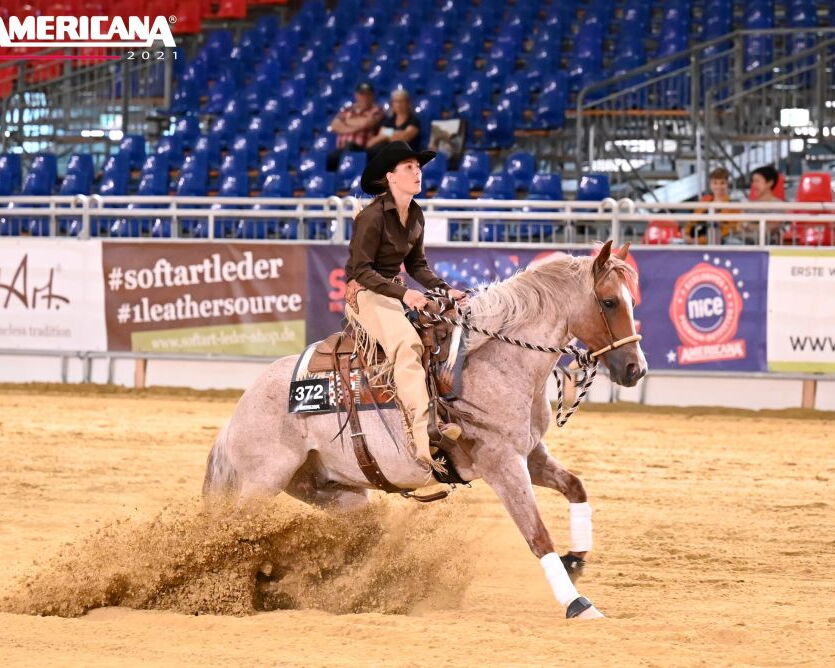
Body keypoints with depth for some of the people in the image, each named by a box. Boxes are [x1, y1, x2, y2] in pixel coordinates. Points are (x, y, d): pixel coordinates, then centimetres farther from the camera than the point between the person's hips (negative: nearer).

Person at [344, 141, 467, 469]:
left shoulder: (415, 216, 9)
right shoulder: (373, 216, -15)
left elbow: (416, 265, 17)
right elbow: (361, 269, -18)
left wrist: (445, 290, 1)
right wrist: (403, 293, -27)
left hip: (395, 291, 10)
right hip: (365, 294, -10)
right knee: (407, 344, -32)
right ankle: (423, 434, -44)